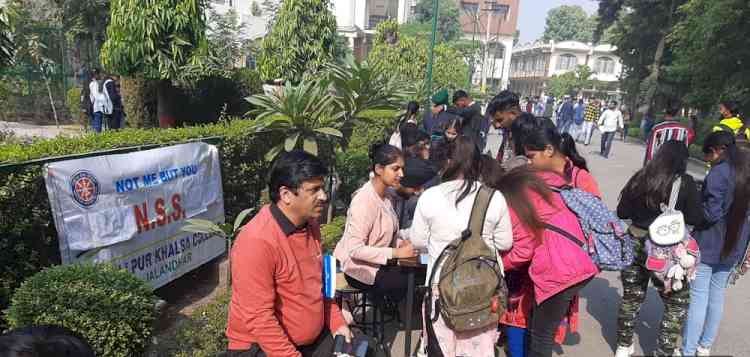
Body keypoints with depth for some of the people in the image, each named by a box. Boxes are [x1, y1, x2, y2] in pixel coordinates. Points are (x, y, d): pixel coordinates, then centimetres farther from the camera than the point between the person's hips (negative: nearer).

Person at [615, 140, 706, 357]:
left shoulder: (640, 178, -1)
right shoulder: (685, 183, -10)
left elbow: (622, 213, 3)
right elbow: (696, 219, -7)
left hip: (636, 245, 4)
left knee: (632, 297, 18)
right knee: (678, 304, 17)